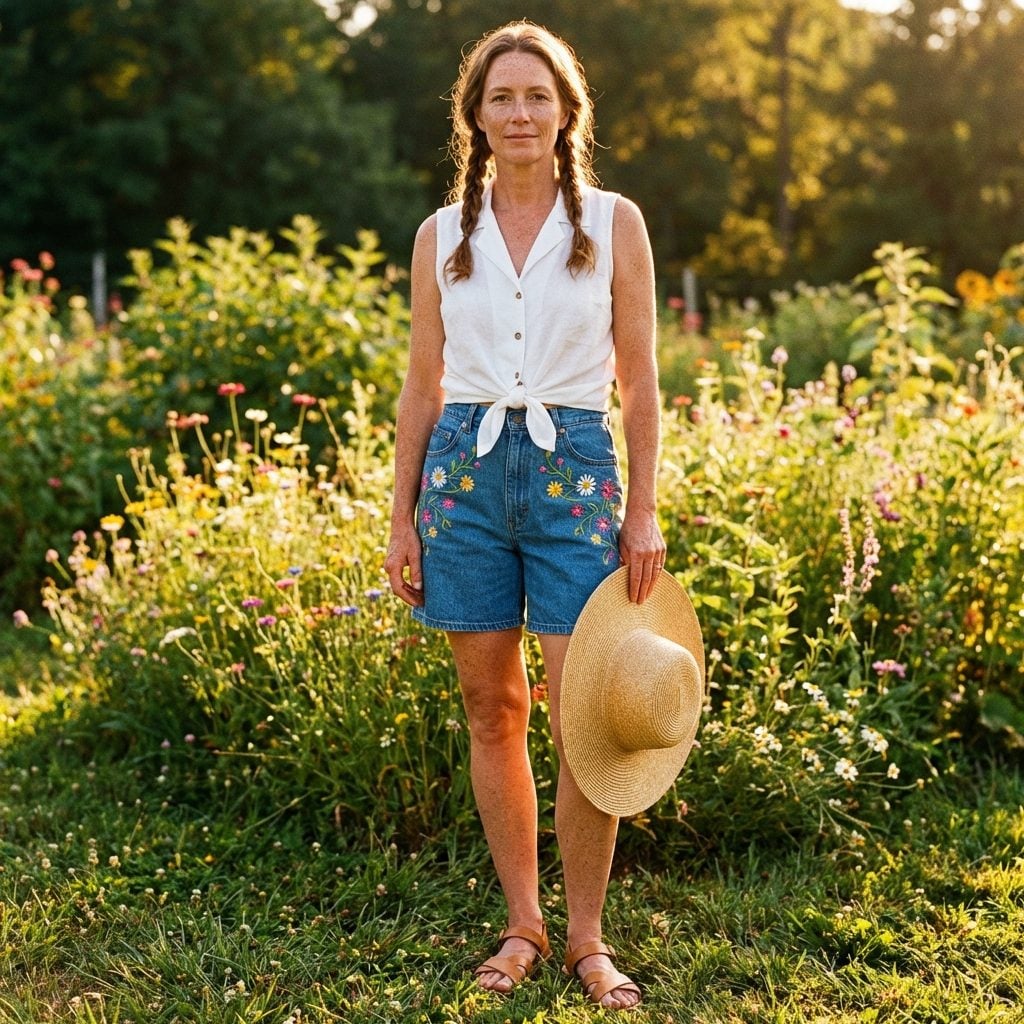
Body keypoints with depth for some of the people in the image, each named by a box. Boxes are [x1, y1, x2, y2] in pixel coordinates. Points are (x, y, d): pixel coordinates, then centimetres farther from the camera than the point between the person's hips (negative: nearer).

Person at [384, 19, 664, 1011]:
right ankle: (522, 924, 19)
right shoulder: (442, 235, 8)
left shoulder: (613, 223, 3)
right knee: (491, 710, 6)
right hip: (465, 473, 2)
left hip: (574, 472, -2)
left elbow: (639, 382, 4)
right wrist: (402, 518, 7)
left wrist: (644, 513, -2)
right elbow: (422, 387, 10)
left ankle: (586, 938, 9)